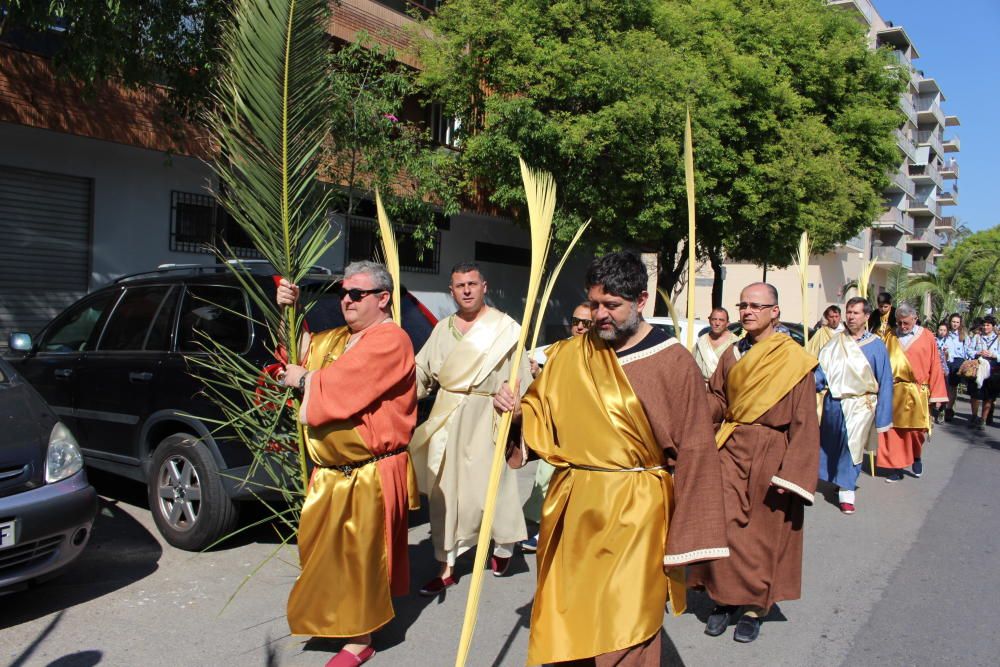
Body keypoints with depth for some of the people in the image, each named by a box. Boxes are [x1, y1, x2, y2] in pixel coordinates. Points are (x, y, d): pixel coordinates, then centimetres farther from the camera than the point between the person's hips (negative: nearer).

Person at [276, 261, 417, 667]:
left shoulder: (389, 340, -15)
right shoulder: (336, 339, 12)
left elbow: (340, 383, -24)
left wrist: (302, 379, -5)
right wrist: (288, 312, 7)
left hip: (370, 475, -8)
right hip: (330, 471, 8)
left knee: (357, 555, 1)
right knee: (322, 547, 16)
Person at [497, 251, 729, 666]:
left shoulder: (674, 362, -7)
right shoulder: (572, 355, 3)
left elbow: (693, 449, -7)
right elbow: (540, 414, 11)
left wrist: (689, 538, -7)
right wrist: (517, 410, -12)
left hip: (634, 515, -4)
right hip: (572, 511, 4)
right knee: (564, 621, 16)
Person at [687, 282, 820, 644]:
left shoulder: (795, 360, -7)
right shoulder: (732, 355, 8)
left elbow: (804, 421, -9)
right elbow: (717, 400, 11)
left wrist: (792, 473, -14)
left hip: (769, 455, -3)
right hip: (731, 451, 4)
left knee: (763, 532, 7)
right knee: (723, 525, 0)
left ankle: (755, 607, 24)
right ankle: (724, 597, 18)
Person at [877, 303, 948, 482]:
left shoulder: (927, 337, 0)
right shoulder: (891, 337, 4)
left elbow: (934, 366, 1)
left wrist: (935, 393, -1)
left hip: (917, 393, -1)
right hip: (894, 391, 1)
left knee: (916, 429, 6)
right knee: (894, 430, 2)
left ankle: (916, 457, 35)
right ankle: (896, 467, 12)